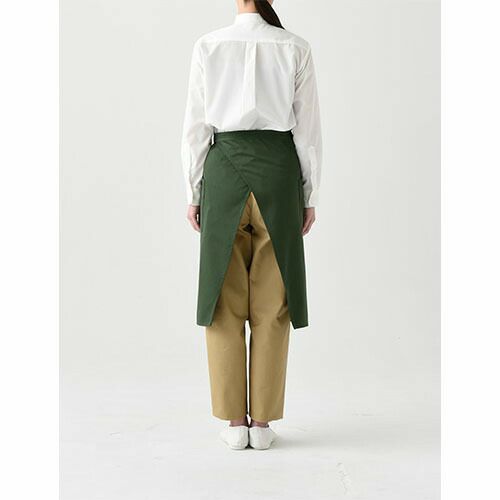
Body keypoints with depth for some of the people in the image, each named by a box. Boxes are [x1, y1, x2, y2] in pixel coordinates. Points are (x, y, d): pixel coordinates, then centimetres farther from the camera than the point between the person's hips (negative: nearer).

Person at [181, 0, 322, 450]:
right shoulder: (295, 48, 0)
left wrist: (194, 192, 7)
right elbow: (308, 128, -1)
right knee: (271, 303, 6)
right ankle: (263, 421, 9)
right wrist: (310, 196, 6)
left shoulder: (208, 46, 0)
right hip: (278, 173, 0)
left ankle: (235, 421, 10)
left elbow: (196, 126, -1)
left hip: (224, 172, 0)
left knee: (225, 300, 7)